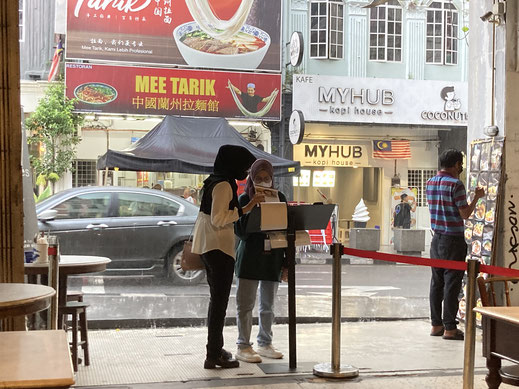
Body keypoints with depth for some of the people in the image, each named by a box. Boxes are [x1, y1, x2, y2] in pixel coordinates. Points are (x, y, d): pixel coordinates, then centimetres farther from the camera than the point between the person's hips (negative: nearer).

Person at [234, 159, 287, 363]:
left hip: (273, 257, 3)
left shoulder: (279, 198, 7)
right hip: (249, 257, -3)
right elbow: (240, 231, -8)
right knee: (245, 304, -2)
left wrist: (286, 260, 5)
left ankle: (265, 344, 23)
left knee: (268, 304, 12)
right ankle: (243, 346, 5)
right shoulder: (244, 199, -2)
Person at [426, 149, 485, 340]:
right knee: (452, 283, -2)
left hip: (436, 238, 7)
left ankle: (436, 324, 17)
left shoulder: (431, 183, 9)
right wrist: (477, 196, 2)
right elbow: (465, 213, -13)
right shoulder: (455, 184, -14)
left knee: (437, 282, 11)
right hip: (453, 240, -7)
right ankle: (449, 328, 1)